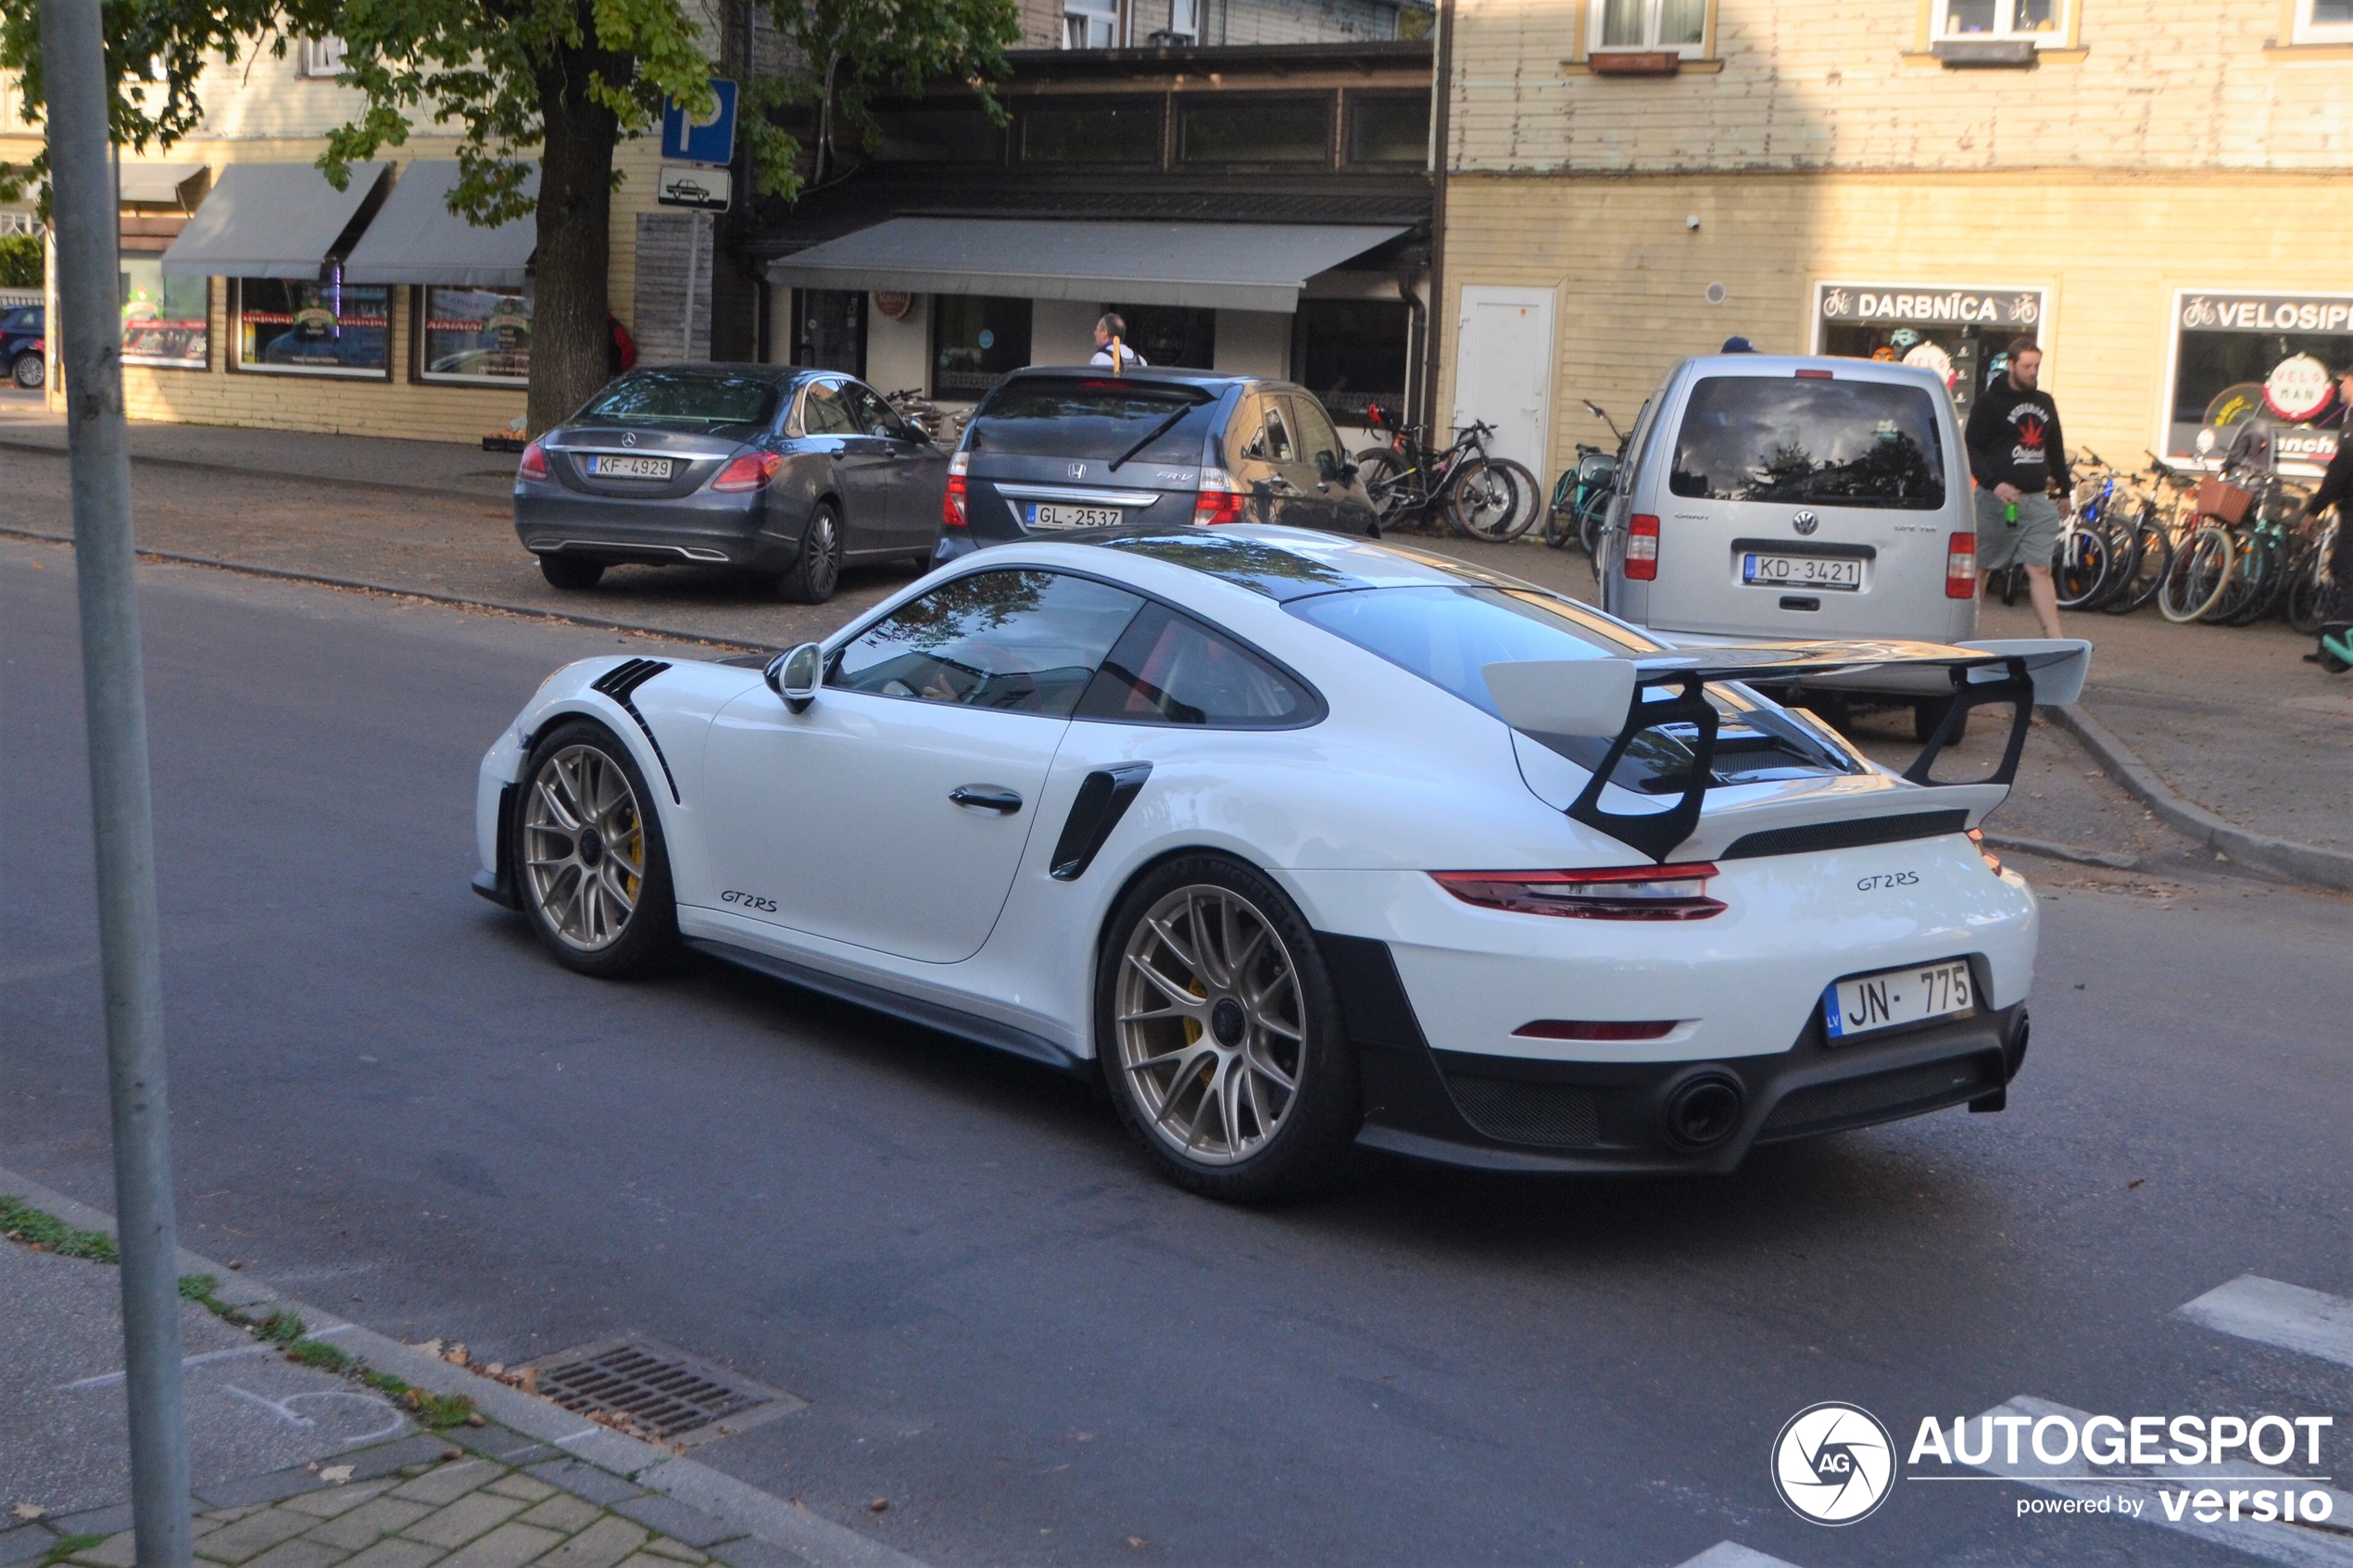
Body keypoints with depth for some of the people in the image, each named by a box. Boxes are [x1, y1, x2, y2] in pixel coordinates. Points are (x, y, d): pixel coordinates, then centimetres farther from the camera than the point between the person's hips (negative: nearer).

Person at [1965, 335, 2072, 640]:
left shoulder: (2045, 403, 16)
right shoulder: (1990, 401, -2)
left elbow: (2056, 449, 26)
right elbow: (1972, 449, -9)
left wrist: (2064, 490, 27)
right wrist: (1994, 483, -23)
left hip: (2038, 501, 4)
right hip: (1997, 499, -4)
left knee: (2040, 569, -3)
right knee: (1981, 568, 4)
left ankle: (2055, 642, -8)